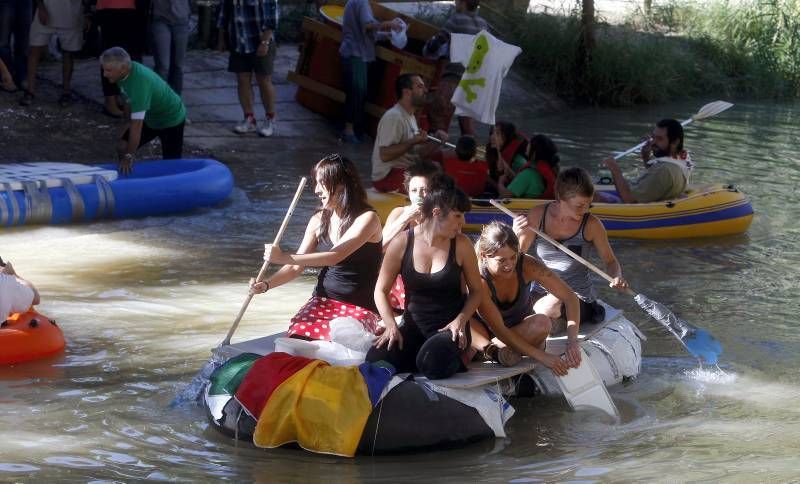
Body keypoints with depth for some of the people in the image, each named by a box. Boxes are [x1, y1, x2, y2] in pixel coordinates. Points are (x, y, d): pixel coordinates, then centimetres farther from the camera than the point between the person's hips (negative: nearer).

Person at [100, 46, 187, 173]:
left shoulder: (139, 82, -40)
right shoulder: (129, 70, -15)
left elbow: (137, 124, -39)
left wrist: (129, 156, -35)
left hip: (171, 120, -8)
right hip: (150, 118, 8)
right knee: (122, 147, -3)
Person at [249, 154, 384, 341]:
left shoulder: (367, 218, -11)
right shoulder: (319, 220, 7)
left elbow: (335, 256, -23)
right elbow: (296, 266, 8)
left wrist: (284, 257, -27)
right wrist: (266, 284, -11)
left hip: (359, 309, -4)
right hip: (322, 302, 5)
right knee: (296, 337, -24)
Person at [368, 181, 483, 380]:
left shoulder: (461, 244, -4)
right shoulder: (402, 244, -4)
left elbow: (476, 291, 5)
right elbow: (381, 291, 3)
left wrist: (460, 320, -14)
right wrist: (391, 325, -13)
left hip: (449, 328, -2)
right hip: (414, 326, 2)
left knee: (434, 364, -35)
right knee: (375, 359, -26)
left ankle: (458, 354, 0)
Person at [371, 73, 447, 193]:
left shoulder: (410, 116, 16)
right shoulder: (393, 116, -17)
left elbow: (416, 154, 14)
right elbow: (384, 155, -24)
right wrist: (413, 141, -25)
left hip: (408, 171, 10)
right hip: (389, 177, -10)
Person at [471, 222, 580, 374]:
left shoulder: (528, 265, -23)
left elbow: (569, 297, -19)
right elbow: (499, 329, -32)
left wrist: (572, 341, -33)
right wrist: (541, 356, -40)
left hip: (522, 330, 3)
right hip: (488, 332, -3)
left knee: (542, 323, -33)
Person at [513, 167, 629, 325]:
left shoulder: (591, 225, -10)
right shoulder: (537, 216, -6)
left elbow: (611, 261, 3)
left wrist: (617, 278, -19)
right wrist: (516, 235, -20)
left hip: (578, 299, -2)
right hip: (542, 293, 2)